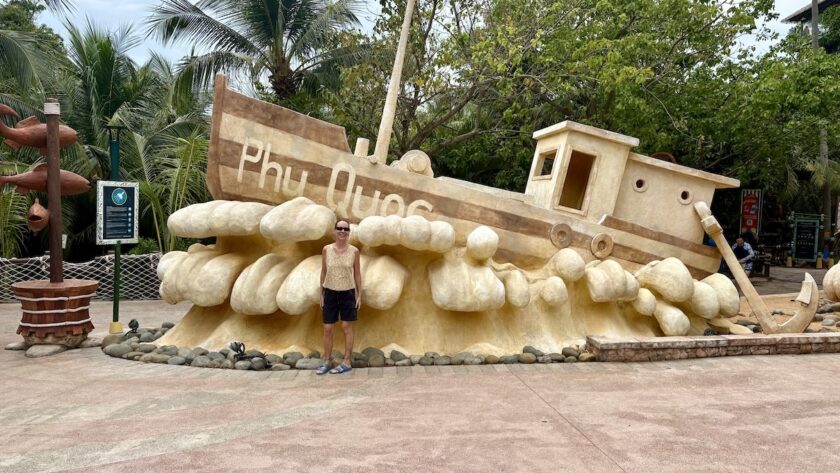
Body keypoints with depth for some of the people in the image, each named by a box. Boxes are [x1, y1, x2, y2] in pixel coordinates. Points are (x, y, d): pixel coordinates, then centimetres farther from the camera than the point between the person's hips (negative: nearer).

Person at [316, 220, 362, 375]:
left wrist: (359, 295, 0)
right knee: (327, 329, 4)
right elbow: (323, 272, 5)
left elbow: (357, 274, 3)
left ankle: (346, 362, 12)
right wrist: (321, 295, 5)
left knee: (347, 327, 3)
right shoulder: (326, 249, -1)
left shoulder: (354, 251, -3)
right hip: (330, 292, 1)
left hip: (348, 293, -1)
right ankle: (326, 362, 16)